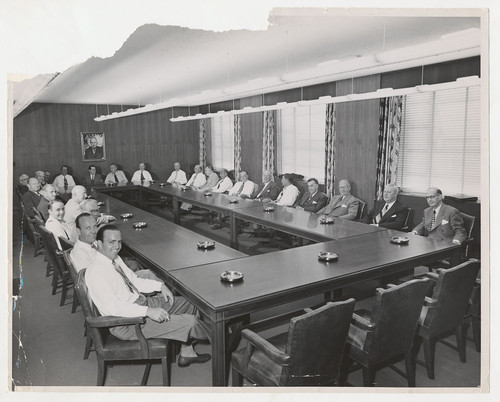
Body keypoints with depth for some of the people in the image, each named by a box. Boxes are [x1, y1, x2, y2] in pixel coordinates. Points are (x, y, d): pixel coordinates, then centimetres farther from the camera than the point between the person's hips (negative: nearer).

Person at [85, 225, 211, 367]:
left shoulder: (115, 259, 6)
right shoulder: (96, 272, -22)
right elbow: (113, 307, -29)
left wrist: (160, 286, 2)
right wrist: (148, 311, -34)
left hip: (141, 303, 10)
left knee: (188, 303, 13)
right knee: (189, 322, -17)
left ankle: (186, 353, 20)